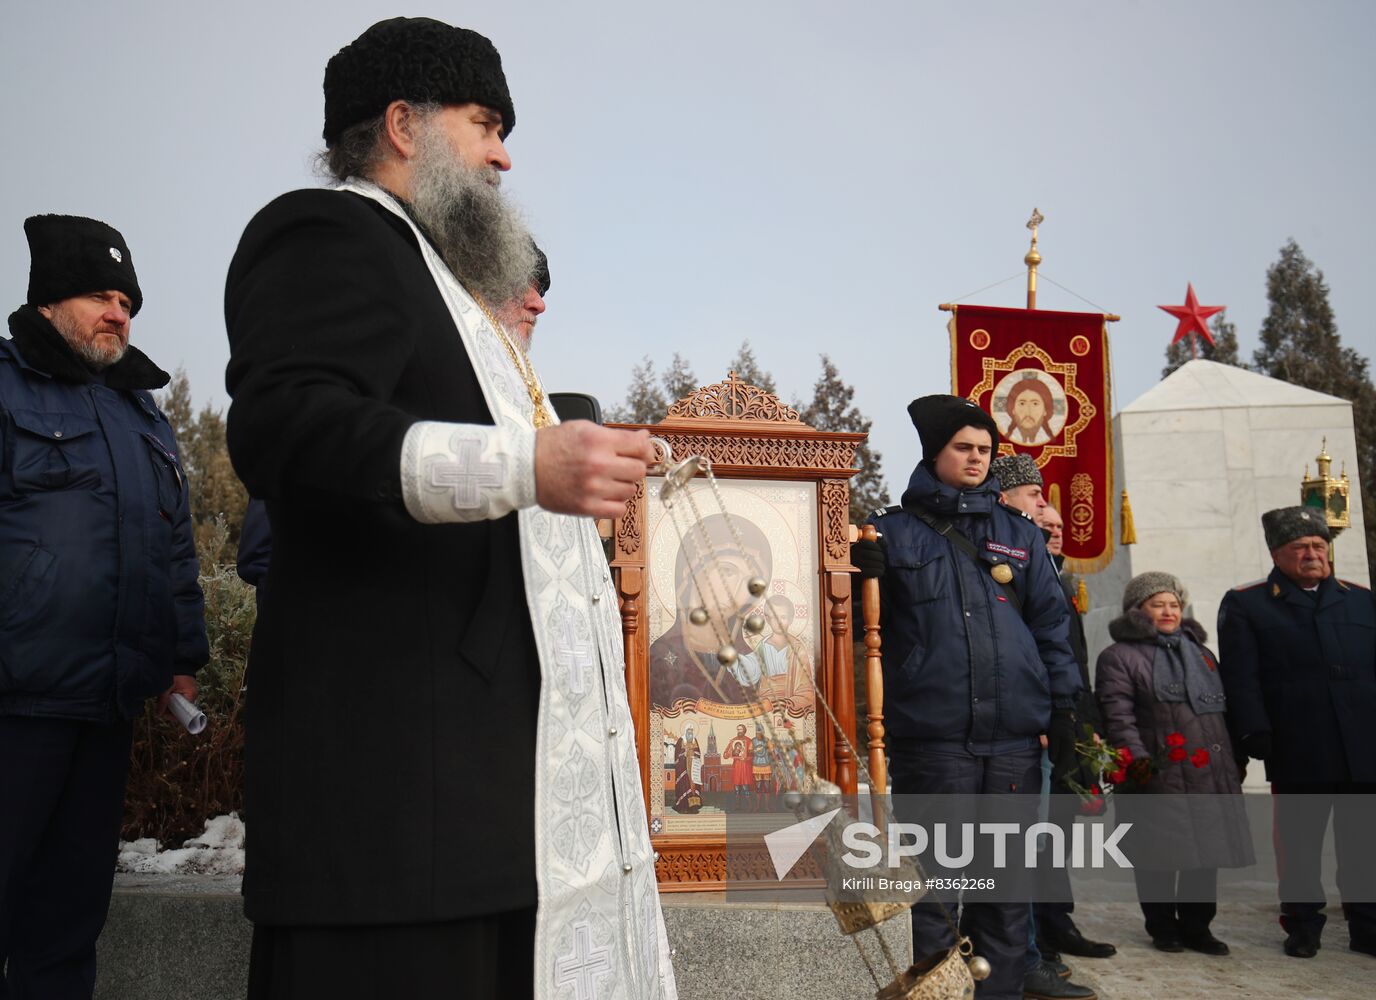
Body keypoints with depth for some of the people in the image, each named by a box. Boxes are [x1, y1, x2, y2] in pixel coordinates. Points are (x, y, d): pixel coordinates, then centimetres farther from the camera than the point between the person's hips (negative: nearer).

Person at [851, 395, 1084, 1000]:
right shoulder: (894, 531, 6)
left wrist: (1062, 707, 9)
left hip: (1014, 736, 3)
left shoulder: (1018, 533, 15)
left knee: (1007, 879, 11)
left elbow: (1049, 624, 15)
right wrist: (866, 578, -15)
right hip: (931, 737, -3)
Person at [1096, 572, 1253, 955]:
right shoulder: (1119, 656, -1)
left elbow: (1220, 707, 25)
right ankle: (1163, 927, 16)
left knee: (1207, 851, 9)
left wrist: (1235, 757, 19)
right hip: (1159, 778, -6)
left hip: (1209, 775, 6)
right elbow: (1117, 714, -9)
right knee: (1159, 856, 1)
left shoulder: (1199, 652, 21)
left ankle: (1196, 926, 22)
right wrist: (1137, 756, -20)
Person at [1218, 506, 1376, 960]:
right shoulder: (1245, 604, 5)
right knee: (1299, 840, 5)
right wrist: (1255, 732, -12)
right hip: (1297, 752, -3)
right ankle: (1303, 926, 17)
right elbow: (1240, 678, -3)